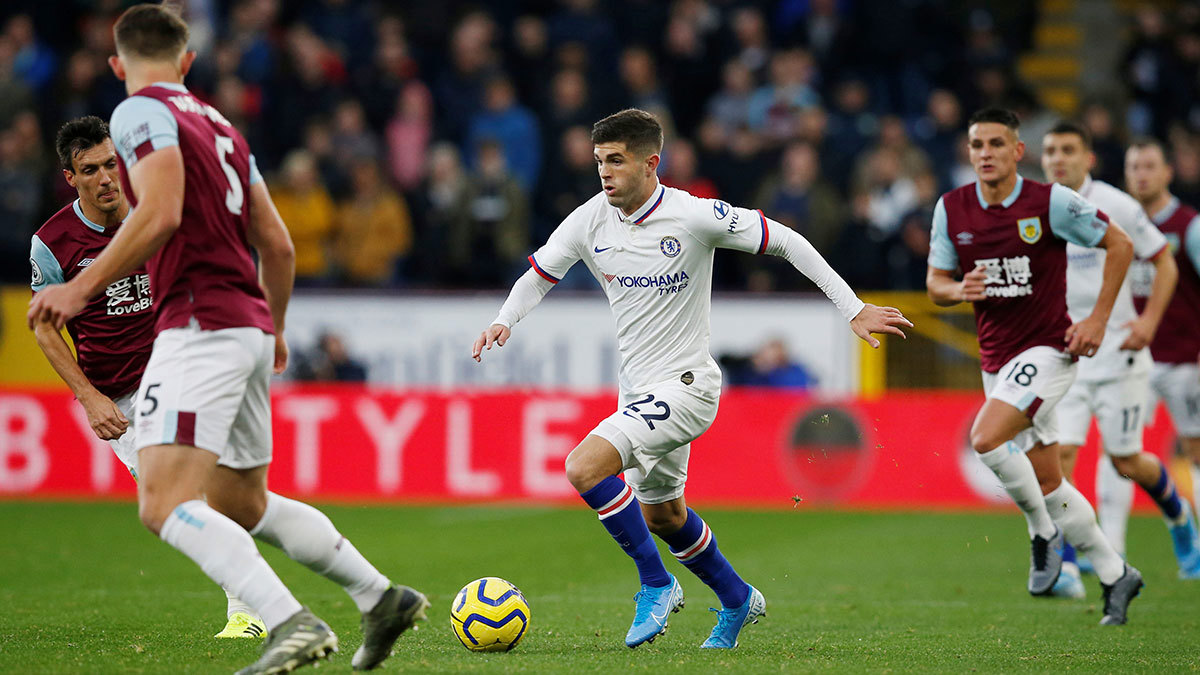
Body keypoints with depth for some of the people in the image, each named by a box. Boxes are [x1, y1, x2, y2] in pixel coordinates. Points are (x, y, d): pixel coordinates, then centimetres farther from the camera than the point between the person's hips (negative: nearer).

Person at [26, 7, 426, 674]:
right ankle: (382, 597, 20)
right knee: (243, 506, 22)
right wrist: (275, 330, 35)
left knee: (165, 504, -17)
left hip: (200, 325, -9)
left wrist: (82, 288, -16)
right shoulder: (219, 125, 20)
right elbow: (277, 244, 22)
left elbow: (160, 214, -20)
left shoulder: (142, 113, -4)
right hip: (248, 327, 9)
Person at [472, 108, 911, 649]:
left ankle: (656, 585, -10)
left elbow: (784, 242, -10)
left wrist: (854, 310, -11)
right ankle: (736, 600, 45)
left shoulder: (694, 217, -19)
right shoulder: (590, 220, -4)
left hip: (685, 386, -7)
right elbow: (538, 276, 9)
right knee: (661, 514, 22)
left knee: (584, 467, -24)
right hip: (639, 391, 7)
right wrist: (504, 321, -12)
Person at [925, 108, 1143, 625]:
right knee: (1048, 484, 8)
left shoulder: (1051, 202, -12)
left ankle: (1044, 531, -5)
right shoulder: (951, 209, 1)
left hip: (1047, 349, -6)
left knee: (986, 438, -26)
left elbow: (1119, 244, -3)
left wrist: (1098, 319, -8)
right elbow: (935, 283, 9)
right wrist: (959, 290, -15)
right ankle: (1115, 574, 22)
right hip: (996, 359, 6)